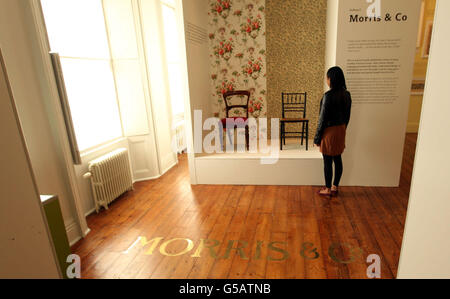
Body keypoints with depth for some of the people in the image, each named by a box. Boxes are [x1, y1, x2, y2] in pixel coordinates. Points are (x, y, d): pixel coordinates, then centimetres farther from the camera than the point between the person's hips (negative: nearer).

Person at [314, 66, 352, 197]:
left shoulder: (329, 95, -20)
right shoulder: (346, 94, 3)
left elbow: (323, 118, -18)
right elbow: (347, 116, 11)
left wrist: (317, 137, -9)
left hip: (329, 131, -8)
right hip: (341, 130, 8)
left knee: (328, 162, 5)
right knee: (338, 159, 15)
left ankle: (328, 189, 18)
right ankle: (335, 187, 28)